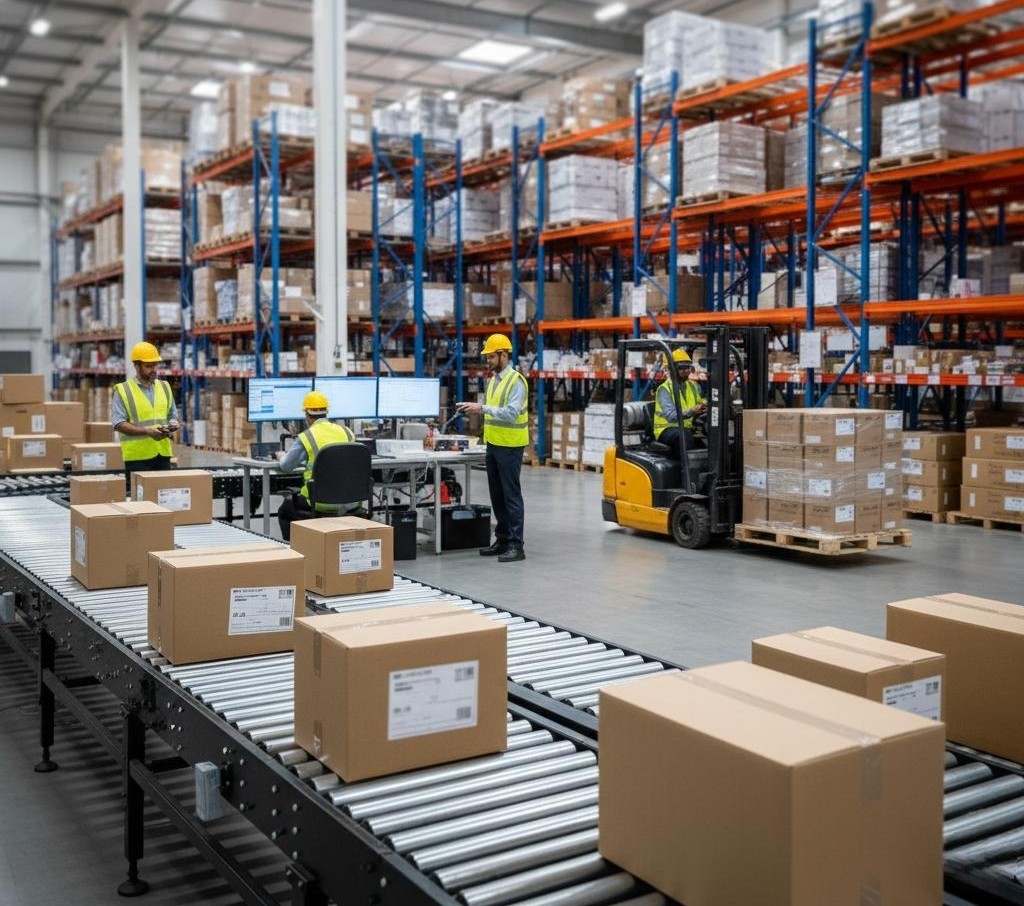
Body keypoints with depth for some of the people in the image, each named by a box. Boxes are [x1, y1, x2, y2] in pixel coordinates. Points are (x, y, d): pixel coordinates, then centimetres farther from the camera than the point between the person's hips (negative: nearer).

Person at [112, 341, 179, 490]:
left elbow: (173, 415, 19)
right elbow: (119, 424, -10)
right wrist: (147, 431, -20)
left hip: (163, 453, 5)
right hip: (137, 456, -5)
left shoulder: (164, 387, 13)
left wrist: (173, 425, -4)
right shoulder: (122, 391, -3)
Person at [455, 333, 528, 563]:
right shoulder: (493, 379, 13)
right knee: (497, 495, 13)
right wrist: (474, 408, 6)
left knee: (511, 495, -5)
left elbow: (511, 413, -25)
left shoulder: (516, 381, -14)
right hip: (493, 445, 9)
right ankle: (502, 540, 22)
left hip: (510, 447, -9)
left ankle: (516, 545, -1)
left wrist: (482, 408, -28)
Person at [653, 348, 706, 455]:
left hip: (689, 429, 6)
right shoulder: (664, 389, -8)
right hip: (668, 430, -6)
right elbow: (671, 416, -21)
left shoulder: (694, 386, 14)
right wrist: (691, 411, -35)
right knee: (685, 435, -37)